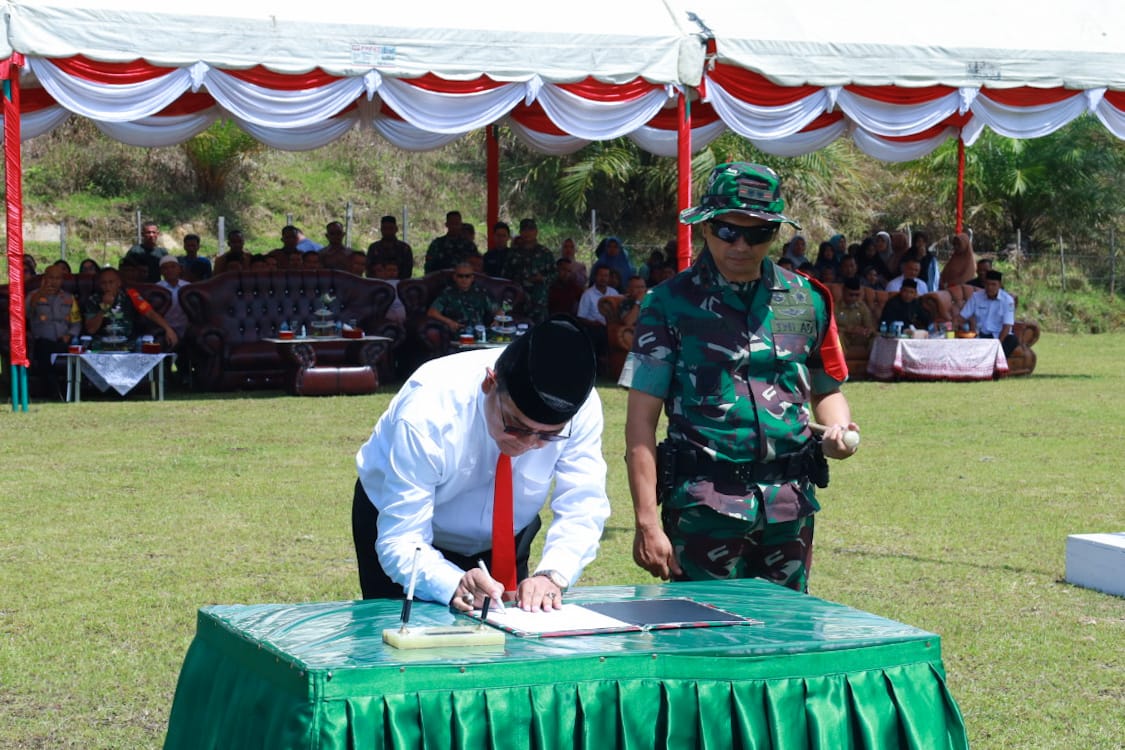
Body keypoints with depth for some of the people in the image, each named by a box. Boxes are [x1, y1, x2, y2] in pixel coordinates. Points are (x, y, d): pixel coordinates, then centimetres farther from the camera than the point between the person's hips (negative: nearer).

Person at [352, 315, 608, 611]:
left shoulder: (583, 407, -30)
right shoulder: (427, 411, -39)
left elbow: (582, 509, -25)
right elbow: (400, 543, -38)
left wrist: (551, 575, -44)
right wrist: (455, 585, -57)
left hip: (505, 540, 2)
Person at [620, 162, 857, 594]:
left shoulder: (806, 301, 9)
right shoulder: (671, 304, -3)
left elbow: (826, 390, 21)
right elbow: (642, 419, -5)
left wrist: (838, 428, -3)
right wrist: (647, 521, -11)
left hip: (790, 507, 4)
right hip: (704, 506, -4)